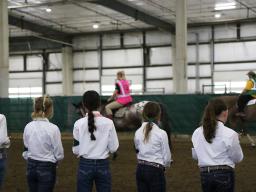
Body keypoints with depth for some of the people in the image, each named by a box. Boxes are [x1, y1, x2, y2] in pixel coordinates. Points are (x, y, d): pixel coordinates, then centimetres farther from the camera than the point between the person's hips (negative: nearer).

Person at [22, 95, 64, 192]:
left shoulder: (28, 127, -2)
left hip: (31, 167, 5)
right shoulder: (53, 128, -16)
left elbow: (25, 151, 6)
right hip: (47, 168, -5)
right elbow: (59, 154, -11)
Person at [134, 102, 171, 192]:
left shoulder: (138, 133, 1)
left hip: (140, 169, 5)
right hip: (155, 171, -5)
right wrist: (165, 164, 12)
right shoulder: (161, 133, -12)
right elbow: (167, 157, -7)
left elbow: (137, 151, 7)